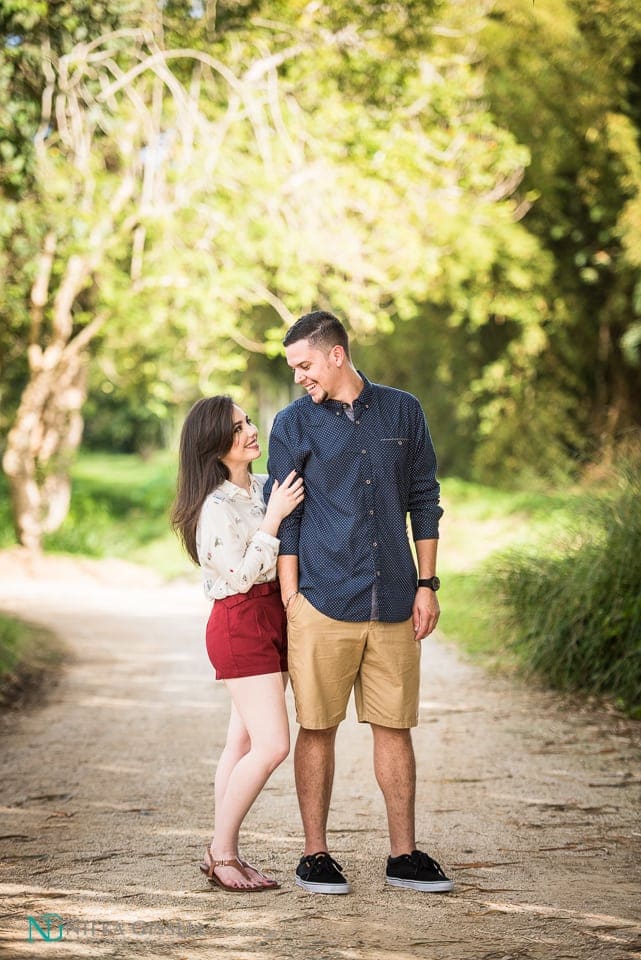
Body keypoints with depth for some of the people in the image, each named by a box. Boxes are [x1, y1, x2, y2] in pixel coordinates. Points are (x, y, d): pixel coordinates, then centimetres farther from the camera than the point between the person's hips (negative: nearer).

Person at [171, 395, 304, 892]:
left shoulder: (265, 486, 10)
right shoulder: (216, 507, -14)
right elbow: (242, 575, -17)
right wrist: (273, 518, -22)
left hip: (274, 619, 8)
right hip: (241, 624, -8)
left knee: (244, 744, 8)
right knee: (272, 745, -13)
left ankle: (225, 853, 12)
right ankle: (221, 852, -1)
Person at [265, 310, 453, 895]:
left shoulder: (403, 412, 9)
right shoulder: (293, 424, 4)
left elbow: (424, 501, 12)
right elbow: (284, 519, 3)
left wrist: (427, 585, 6)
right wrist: (290, 599, -3)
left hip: (394, 604, 2)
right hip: (323, 604, -2)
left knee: (395, 727, 5)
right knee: (318, 728, 1)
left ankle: (404, 856, 13)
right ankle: (315, 856, 10)